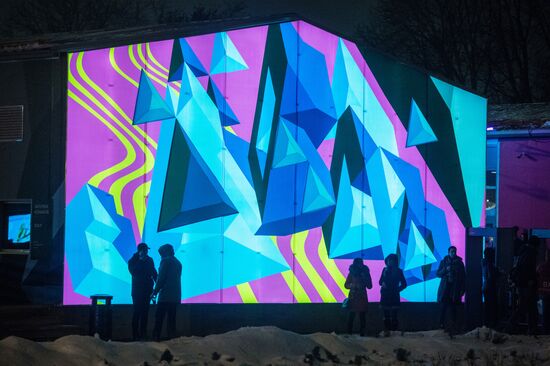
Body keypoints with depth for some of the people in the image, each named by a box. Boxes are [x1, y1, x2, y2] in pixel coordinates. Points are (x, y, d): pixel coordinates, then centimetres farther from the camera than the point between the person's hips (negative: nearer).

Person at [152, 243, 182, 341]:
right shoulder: (178, 263, 17)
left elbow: (161, 278, -11)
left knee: (159, 318, -7)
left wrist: (155, 291, -4)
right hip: (176, 296, 7)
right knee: (171, 318, 8)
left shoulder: (166, 261, -5)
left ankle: (156, 337, -13)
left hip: (165, 296, -7)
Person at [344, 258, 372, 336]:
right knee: (351, 316, -6)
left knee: (362, 316, -2)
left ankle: (362, 333, 1)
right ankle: (349, 333, -4)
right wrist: (353, 285, -16)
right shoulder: (351, 273, 4)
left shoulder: (365, 273, 7)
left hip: (362, 298, 1)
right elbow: (346, 285, 2)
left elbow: (370, 286, 5)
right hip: (353, 298, -1)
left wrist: (365, 279, -10)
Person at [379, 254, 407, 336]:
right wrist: (382, 284, -9)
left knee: (393, 314, -8)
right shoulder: (385, 270, 10)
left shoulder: (398, 271, 1)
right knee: (386, 314, 3)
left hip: (394, 296, -3)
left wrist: (397, 290, -7)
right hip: (385, 295, 3)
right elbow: (380, 281, 13)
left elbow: (404, 284, 4)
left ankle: (394, 330, -8)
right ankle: (386, 331, 6)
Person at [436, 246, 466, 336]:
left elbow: (463, 277, 8)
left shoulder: (459, 263, 9)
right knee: (443, 308, -7)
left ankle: (454, 325, -3)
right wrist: (445, 269, -11)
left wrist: (463, 289, 0)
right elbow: (438, 274, 7)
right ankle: (442, 324, -6)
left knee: (453, 308, -4)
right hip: (445, 289, 0)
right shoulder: (444, 262, 10)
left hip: (455, 289, 0)